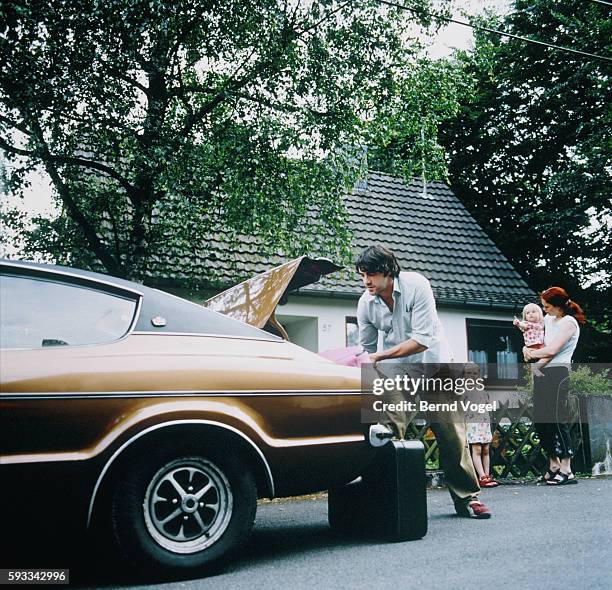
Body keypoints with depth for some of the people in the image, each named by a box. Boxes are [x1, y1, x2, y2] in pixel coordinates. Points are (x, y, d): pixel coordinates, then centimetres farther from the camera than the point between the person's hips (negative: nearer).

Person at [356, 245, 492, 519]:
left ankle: (467, 498, 13)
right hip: (395, 372, 3)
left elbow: (423, 340, -27)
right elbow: (367, 348, 3)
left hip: (433, 363, -2)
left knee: (451, 432, 0)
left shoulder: (416, 285, -22)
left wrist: (380, 356, -29)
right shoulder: (365, 303, -9)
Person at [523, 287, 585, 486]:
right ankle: (553, 465, 18)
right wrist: (526, 349, 6)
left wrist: (531, 353, -2)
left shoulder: (569, 322, -8)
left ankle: (566, 471, -5)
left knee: (557, 419, -10)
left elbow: (551, 350, -17)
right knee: (540, 419, 8)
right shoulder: (548, 319, 17)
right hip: (541, 373, 8)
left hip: (557, 373, -8)